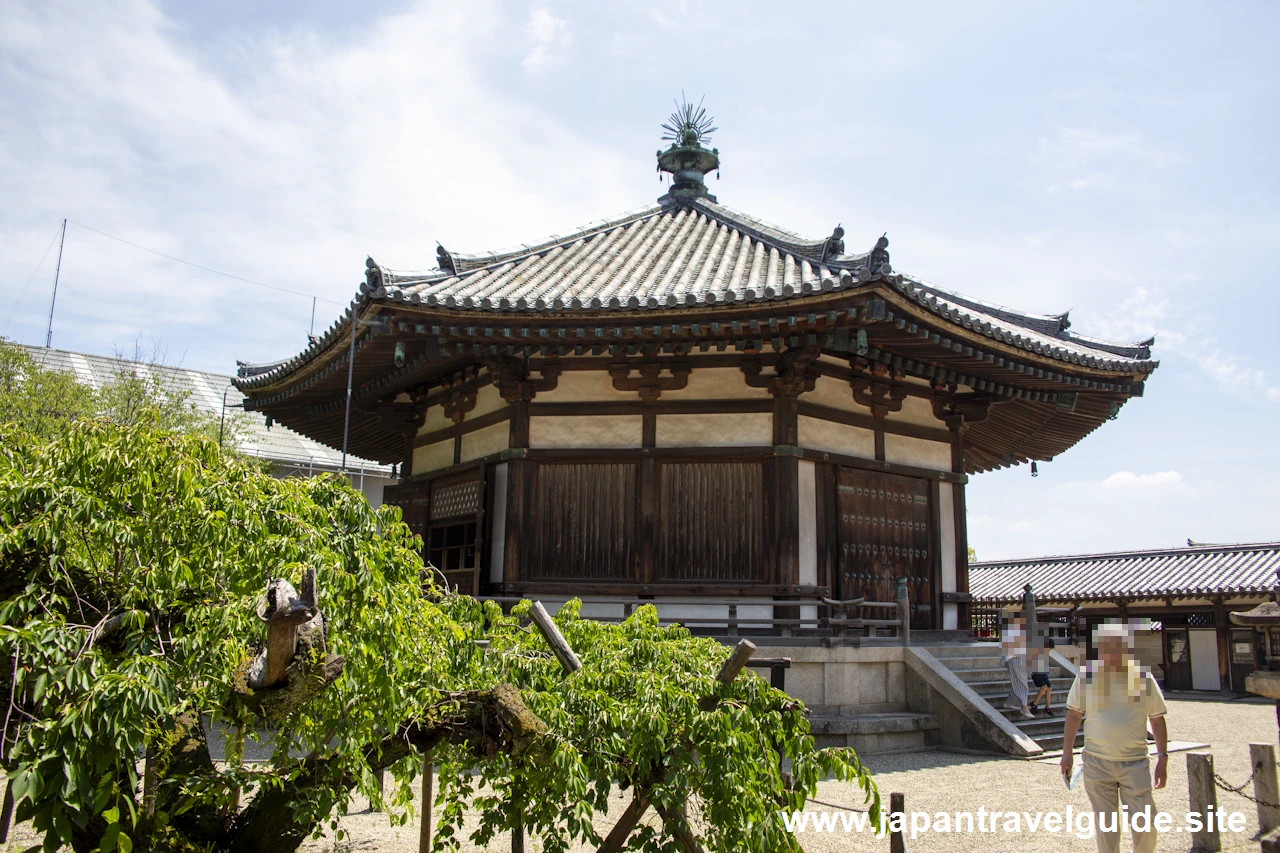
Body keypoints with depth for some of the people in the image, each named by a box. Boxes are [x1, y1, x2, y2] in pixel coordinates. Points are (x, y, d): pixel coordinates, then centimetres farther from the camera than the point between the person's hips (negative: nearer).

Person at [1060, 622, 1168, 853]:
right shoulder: (1087, 676, -3)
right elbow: (1074, 715, 5)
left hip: (1135, 763, 0)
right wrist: (1067, 753, 3)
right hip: (1097, 763, 1)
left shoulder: (1143, 677, -3)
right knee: (1105, 825, 9)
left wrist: (1162, 758, 2)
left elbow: (1157, 720, 5)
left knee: (1145, 826, 1)